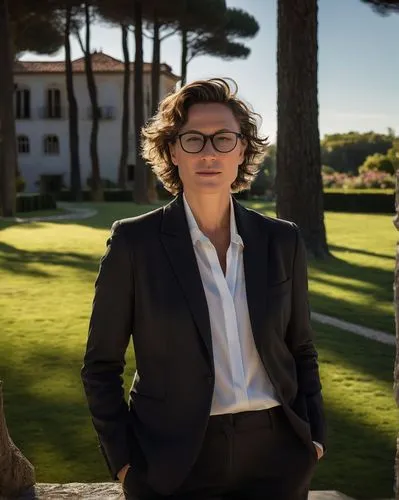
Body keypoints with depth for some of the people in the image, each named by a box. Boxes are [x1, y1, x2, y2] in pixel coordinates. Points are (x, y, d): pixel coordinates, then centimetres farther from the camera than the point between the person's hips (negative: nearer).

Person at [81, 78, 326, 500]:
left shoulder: (282, 241, 2)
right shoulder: (134, 242, -7)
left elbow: (301, 350, 11)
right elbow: (101, 366, -2)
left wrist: (313, 436, 3)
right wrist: (124, 461, -7)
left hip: (276, 455, 3)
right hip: (176, 464, -2)